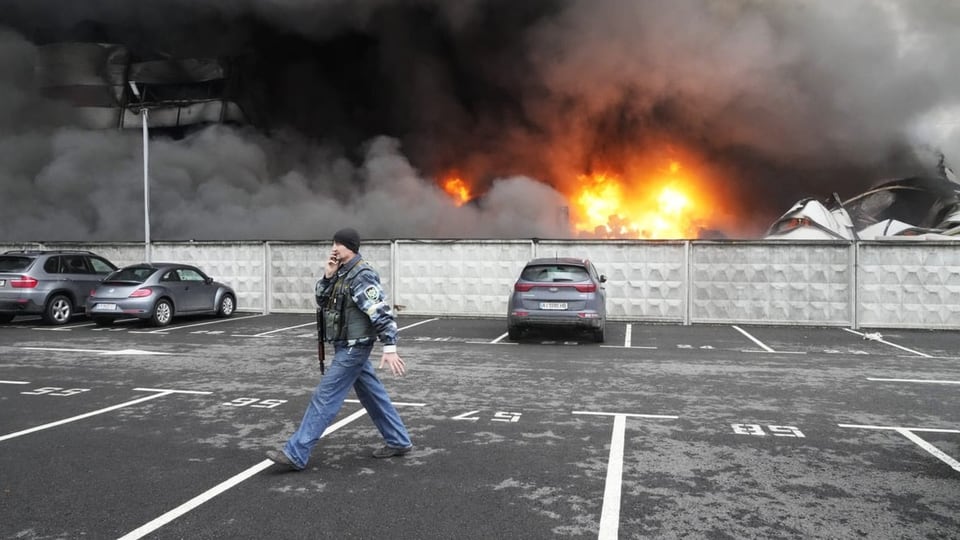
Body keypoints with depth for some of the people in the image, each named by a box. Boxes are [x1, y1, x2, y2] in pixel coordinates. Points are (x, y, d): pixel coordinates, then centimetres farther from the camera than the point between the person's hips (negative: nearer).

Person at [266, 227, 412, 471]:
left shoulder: (362, 275, -19)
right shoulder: (343, 272, 10)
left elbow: (382, 312, -24)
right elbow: (321, 301, 13)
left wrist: (390, 348, -31)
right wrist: (328, 276, -4)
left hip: (353, 348, -10)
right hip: (348, 347, 10)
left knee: (325, 398, -7)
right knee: (372, 393, 15)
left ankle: (295, 454, -3)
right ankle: (398, 442, 26)